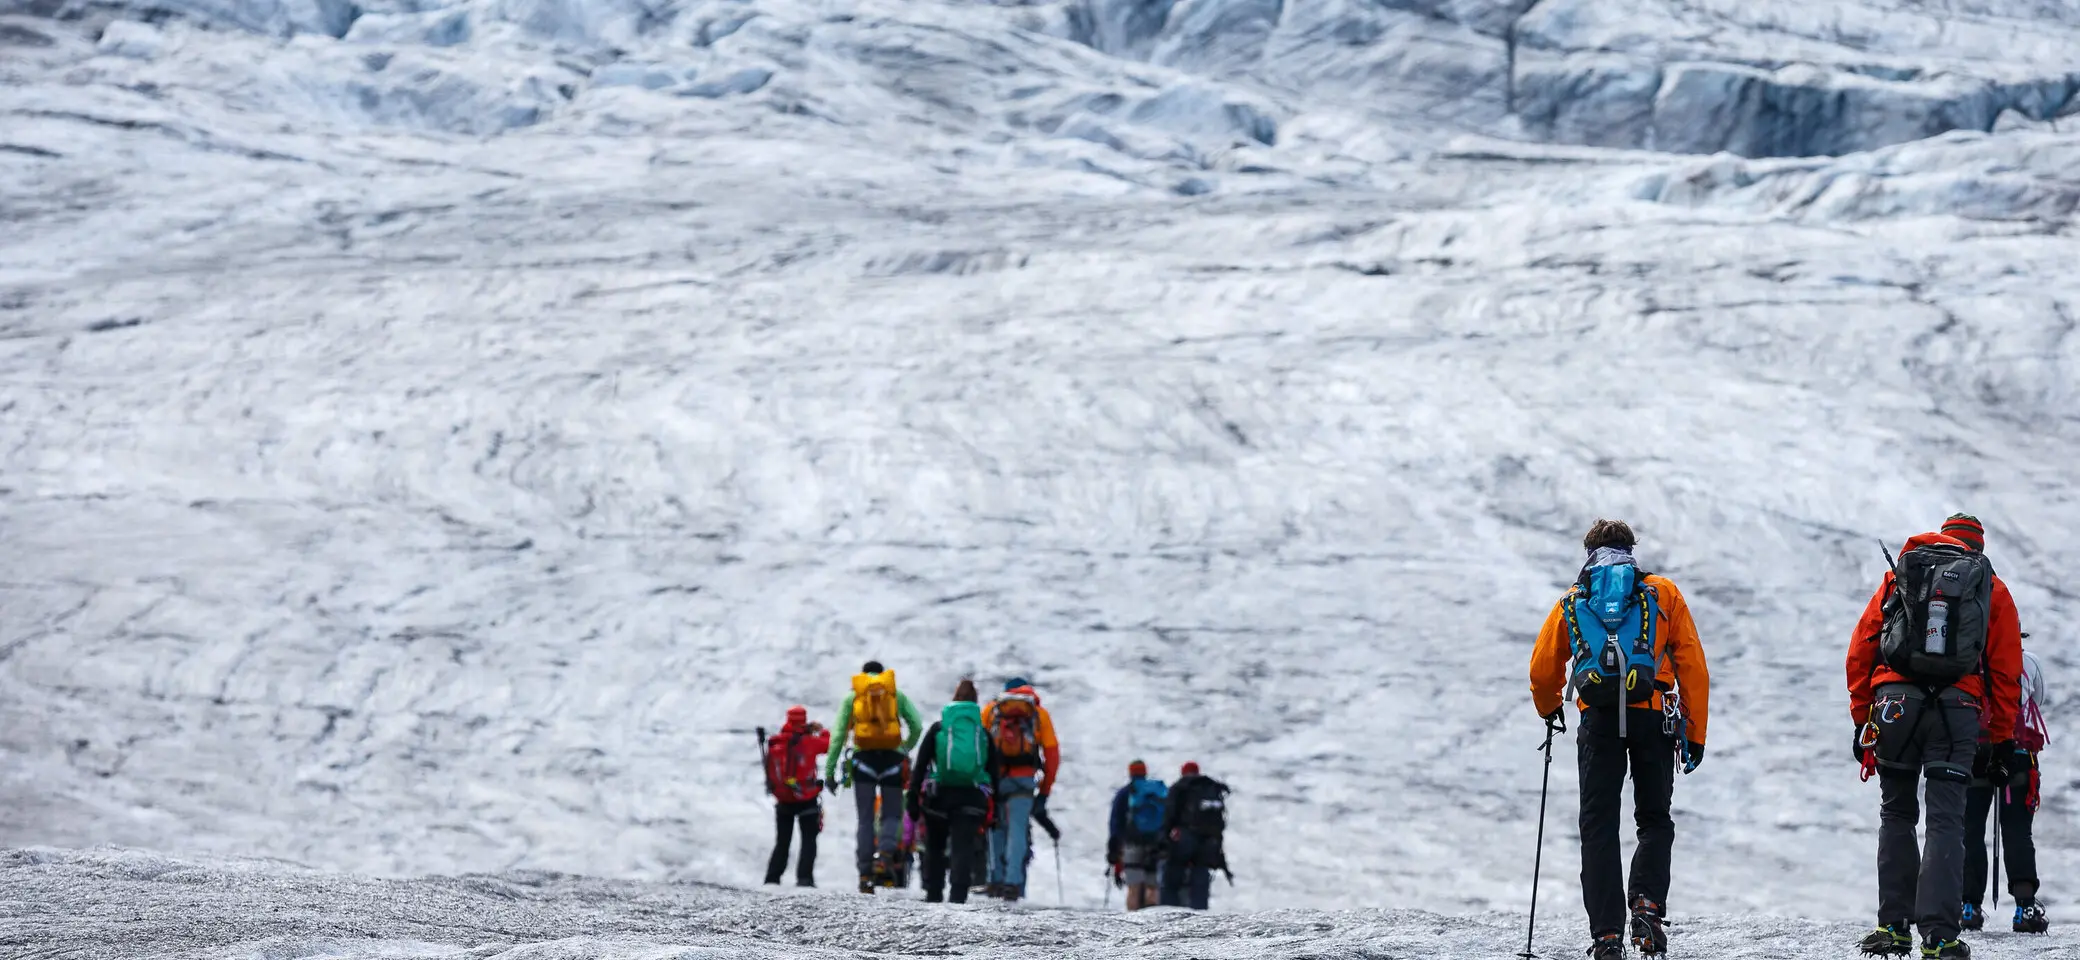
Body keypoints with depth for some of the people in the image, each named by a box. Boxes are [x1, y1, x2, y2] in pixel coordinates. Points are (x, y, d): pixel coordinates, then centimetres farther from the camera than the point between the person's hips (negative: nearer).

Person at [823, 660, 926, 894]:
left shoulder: (852, 696, 12)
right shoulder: (896, 694, 12)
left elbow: (839, 733, 6)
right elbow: (917, 725, 2)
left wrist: (829, 769, 6)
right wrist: (905, 749, 17)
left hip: (864, 758, 0)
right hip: (892, 758, 0)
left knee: (865, 818, 3)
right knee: (891, 814, 8)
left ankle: (865, 874, -7)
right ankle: (885, 855, -20)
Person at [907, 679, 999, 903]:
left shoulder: (938, 729, 6)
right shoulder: (983, 733, 9)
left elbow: (920, 766, 2)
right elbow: (994, 772, 10)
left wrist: (913, 798, 2)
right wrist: (992, 808, 14)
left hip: (939, 795, 0)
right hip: (972, 797, 0)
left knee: (935, 845, 18)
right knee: (964, 846, -4)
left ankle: (933, 893, 21)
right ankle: (959, 892, -21)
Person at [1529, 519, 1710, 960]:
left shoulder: (1572, 601, 18)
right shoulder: (1663, 594, 15)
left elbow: (1543, 670, 17)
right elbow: (1693, 667, 8)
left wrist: (1550, 711, 39)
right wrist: (1695, 735, 10)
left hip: (1598, 717, 0)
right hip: (1653, 716, 0)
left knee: (1599, 828, 4)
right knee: (1655, 821, 13)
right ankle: (1647, 904, -12)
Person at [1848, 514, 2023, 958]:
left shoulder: (1898, 575, 16)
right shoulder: (1992, 589, 13)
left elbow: (1861, 650, 11)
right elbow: (2006, 668, 9)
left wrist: (1861, 719, 15)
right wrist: (2004, 737, 12)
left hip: (1895, 703, 1)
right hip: (1958, 711, -1)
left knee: (1896, 815, 14)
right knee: (1945, 821, -2)